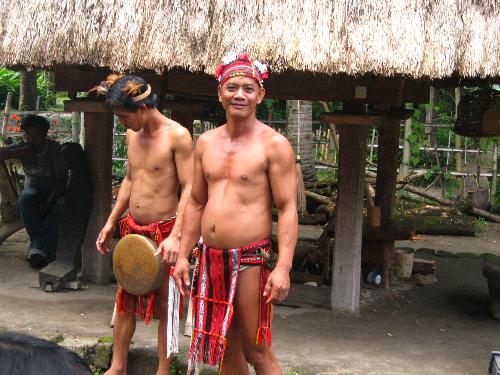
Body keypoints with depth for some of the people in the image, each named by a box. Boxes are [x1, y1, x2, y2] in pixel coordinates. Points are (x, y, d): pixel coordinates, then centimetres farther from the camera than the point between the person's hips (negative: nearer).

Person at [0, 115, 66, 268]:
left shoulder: (55, 149, -14)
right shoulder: (23, 147, -5)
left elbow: (62, 180, -16)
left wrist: (48, 203, -27)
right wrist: (20, 153, -26)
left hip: (55, 192, -2)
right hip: (34, 189, 2)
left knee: (61, 207, -37)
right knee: (24, 199, -34)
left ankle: (37, 249, -41)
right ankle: (45, 249, -35)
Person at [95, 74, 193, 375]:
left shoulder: (177, 136, -15)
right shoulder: (132, 135, 8)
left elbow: (189, 189, -17)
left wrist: (175, 237, -25)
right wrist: (111, 223, 18)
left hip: (164, 231, -7)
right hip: (133, 229, 7)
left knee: (164, 304, 3)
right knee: (125, 299, 14)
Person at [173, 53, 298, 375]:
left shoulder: (273, 144, -7)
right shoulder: (206, 143, 11)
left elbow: (288, 209, -11)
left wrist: (283, 267, -20)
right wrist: (183, 255, 12)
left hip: (251, 261, -6)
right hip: (211, 259, 6)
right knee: (225, 348, 15)